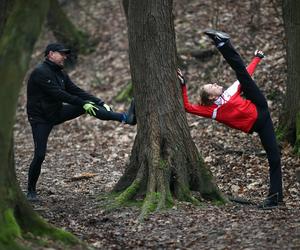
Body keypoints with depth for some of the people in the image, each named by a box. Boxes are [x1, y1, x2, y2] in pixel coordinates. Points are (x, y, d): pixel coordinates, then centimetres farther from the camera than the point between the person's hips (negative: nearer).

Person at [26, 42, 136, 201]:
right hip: (40, 119, -7)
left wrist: (100, 103, -6)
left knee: (89, 105, -8)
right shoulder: (40, 72, -20)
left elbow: (76, 91, 4)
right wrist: (83, 104, -27)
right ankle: (31, 191, 7)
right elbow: (58, 94, -27)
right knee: (40, 155, -10)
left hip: (56, 112, 7)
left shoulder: (60, 74, 7)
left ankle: (125, 118, -14)